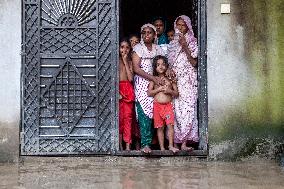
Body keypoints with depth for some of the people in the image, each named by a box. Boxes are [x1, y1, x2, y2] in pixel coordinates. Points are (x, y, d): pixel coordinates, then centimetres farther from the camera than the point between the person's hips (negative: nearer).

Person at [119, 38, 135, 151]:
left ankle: (127, 145, -4)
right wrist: (117, 92, -12)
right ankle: (120, 144, 0)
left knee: (128, 116, -3)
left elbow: (131, 78, -2)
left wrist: (125, 62, -2)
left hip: (128, 90, 2)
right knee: (119, 117, -4)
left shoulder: (130, 62, 11)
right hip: (117, 89, -2)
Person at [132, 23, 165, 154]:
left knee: (154, 113, -2)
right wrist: (153, 78, -15)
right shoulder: (138, 48, 1)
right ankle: (145, 144, -16)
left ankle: (151, 140, 7)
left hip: (156, 83, 4)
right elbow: (136, 68, -8)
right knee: (144, 113, -13)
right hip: (142, 84, -4)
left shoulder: (158, 49, 15)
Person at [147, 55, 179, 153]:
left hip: (168, 105, 0)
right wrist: (159, 89, -10)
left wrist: (169, 91, -11)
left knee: (170, 125, -11)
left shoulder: (170, 79, 9)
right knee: (160, 127, 2)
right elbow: (149, 93, 0)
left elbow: (176, 93, 8)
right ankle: (162, 147, 6)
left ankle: (171, 146, -4)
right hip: (157, 105, 0)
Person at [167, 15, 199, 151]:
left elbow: (194, 63, -4)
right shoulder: (173, 43, 17)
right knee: (176, 110, -2)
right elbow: (169, 62, 17)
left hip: (188, 81, -3)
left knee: (187, 109, -12)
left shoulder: (193, 42, 5)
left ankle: (184, 142, -14)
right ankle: (175, 141, 0)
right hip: (175, 80, 4)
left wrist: (185, 47, -13)